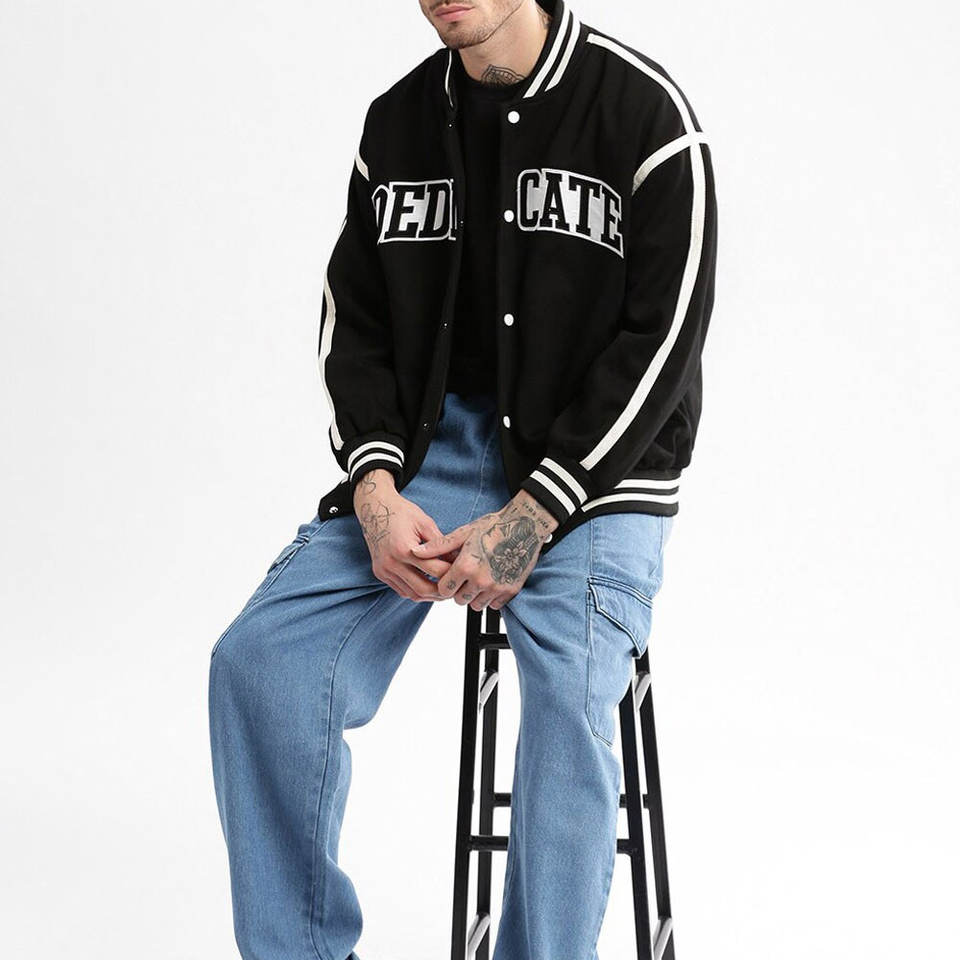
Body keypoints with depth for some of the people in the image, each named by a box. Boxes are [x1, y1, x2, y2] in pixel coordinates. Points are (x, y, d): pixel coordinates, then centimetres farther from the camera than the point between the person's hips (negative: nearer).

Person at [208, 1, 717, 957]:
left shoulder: (644, 110, -8)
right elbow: (353, 323, 9)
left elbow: (660, 341, -12)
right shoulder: (395, 122, 8)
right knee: (260, 658, -13)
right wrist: (376, 492, -8)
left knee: (568, 697, -30)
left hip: (593, 461, -4)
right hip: (427, 447, 4)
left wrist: (529, 518, -18)